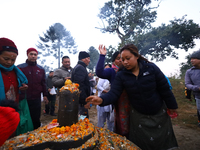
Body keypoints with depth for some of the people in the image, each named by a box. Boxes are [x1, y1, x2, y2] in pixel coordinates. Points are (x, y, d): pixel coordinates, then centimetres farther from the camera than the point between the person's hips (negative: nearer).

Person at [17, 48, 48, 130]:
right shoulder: (20, 68, -2)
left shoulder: (41, 69, 8)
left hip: (36, 99, 2)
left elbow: (43, 83, 12)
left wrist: (45, 95, 9)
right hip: (23, 99, -2)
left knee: (36, 120, 11)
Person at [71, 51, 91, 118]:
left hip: (81, 100, 11)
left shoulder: (79, 67, 18)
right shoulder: (80, 68, -15)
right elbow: (79, 86, -24)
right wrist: (85, 101, -21)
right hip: (81, 102, -11)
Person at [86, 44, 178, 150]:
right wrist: (101, 100, -42)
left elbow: (165, 88, -8)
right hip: (139, 116, 0)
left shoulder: (151, 68, -15)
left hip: (159, 113, 1)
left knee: (164, 141, 20)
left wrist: (172, 106, 0)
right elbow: (113, 93, -22)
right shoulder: (121, 75, -14)